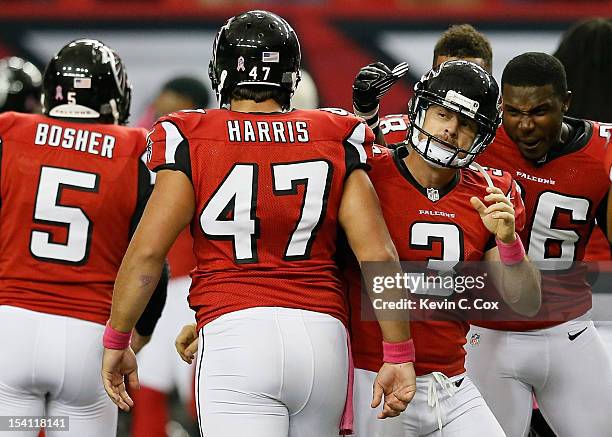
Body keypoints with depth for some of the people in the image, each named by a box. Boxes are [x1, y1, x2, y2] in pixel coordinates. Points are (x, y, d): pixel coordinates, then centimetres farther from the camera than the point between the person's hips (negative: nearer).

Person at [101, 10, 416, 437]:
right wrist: (400, 355, 8)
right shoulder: (335, 143, 8)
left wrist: (116, 342, 10)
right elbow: (378, 254, 3)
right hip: (324, 336, 3)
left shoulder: (193, 144, 1)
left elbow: (147, 251, -2)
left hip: (235, 334, -3)